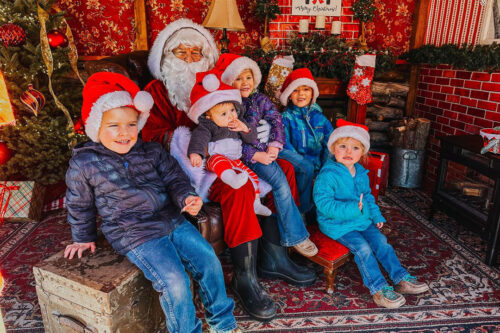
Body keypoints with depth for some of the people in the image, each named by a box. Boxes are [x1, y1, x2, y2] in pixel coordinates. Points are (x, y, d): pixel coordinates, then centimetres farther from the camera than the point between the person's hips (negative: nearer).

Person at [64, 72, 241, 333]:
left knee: (209, 261, 1)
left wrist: (186, 197, -16)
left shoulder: (151, 151, 3)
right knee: (176, 283, -18)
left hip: (172, 221, 5)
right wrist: (84, 239, 19)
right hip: (134, 235, -4)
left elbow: (174, 178, 5)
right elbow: (79, 205, 9)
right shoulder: (84, 163, -5)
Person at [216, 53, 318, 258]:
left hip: (267, 150, 6)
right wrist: (256, 155, -17)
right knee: (279, 180, -27)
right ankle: (295, 236, -16)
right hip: (245, 156, -5)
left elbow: (276, 121, 5)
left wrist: (274, 145, -12)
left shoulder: (260, 99, 12)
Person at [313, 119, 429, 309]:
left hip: (362, 219, 8)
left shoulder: (361, 172, 7)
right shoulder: (327, 174, -21)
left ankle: (401, 279, 13)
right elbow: (323, 203, -26)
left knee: (381, 241, 0)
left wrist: (376, 215, 11)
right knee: (362, 248, -19)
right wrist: (351, 208, -31)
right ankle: (378, 288, -9)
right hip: (337, 224, -7)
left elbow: (367, 196, 21)